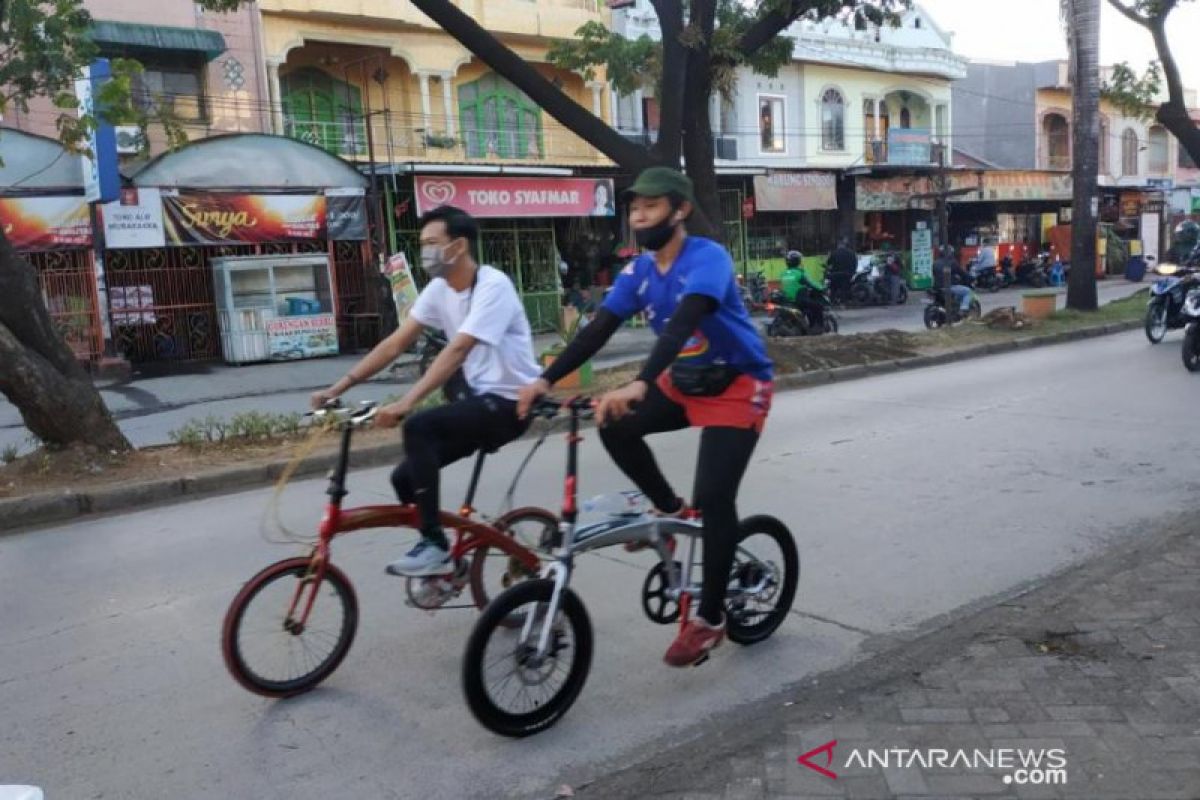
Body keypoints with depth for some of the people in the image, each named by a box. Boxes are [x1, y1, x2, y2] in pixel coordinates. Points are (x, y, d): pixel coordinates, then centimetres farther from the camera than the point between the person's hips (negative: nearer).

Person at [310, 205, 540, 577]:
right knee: (406, 478, -2)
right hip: (478, 396, 8)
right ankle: (440, 558, 17)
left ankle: (436, 546, -19)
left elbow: (457, 350, -31)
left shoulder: (493, 285, -20)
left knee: (418, 426, -28)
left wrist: (405, 403, -39)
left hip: (511, 402, -8)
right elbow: (395, 344, 1)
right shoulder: (439, 289, 4)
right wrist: (338, 387, -6)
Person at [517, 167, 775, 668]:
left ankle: (710, 619, 1)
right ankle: (669, 509, 10)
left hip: (737, 387, -7)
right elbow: (598, 330, -8)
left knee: (713, 499, -15)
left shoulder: (707, 258, -24)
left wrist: (639, 384, -54)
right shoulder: (639, 271, -3)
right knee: (615, 427, -13)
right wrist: (545, 380, -19)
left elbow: (683, 324, -40)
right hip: (684, 383, 7)